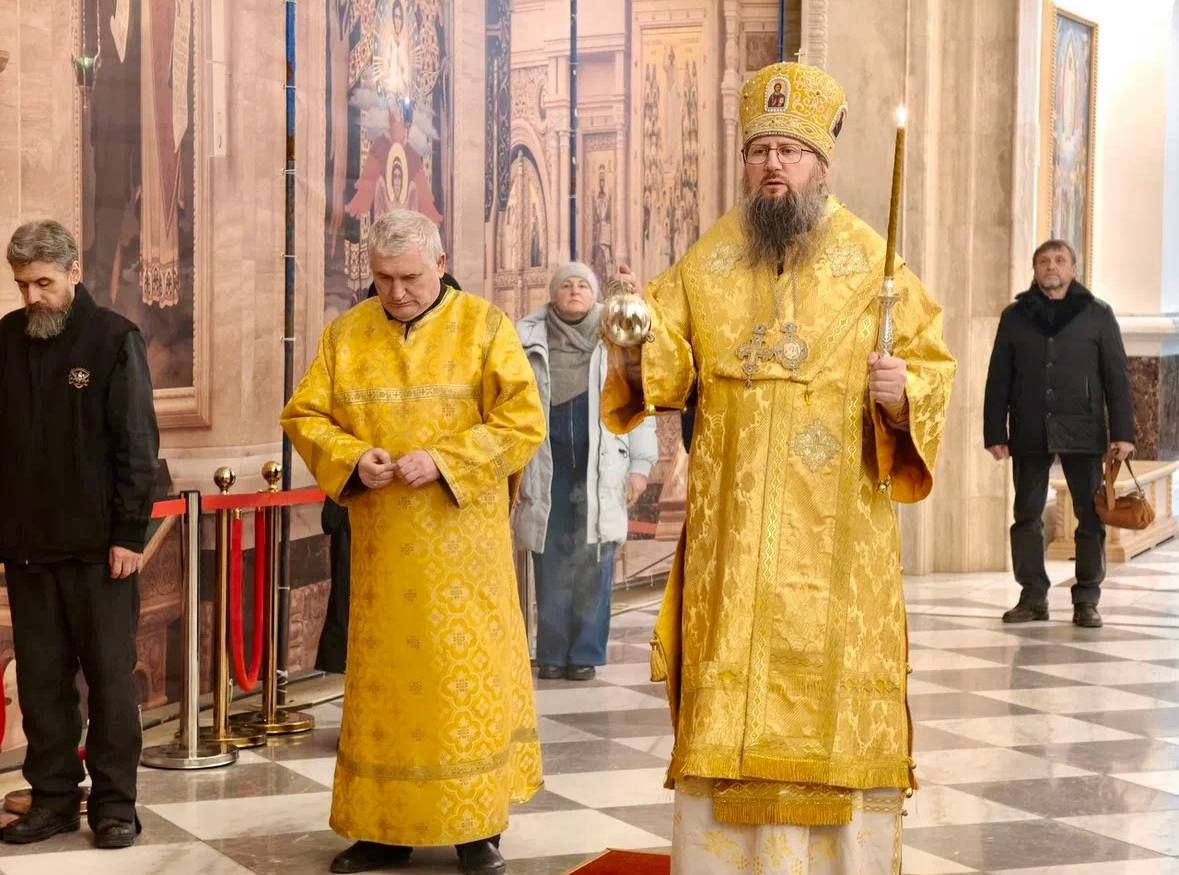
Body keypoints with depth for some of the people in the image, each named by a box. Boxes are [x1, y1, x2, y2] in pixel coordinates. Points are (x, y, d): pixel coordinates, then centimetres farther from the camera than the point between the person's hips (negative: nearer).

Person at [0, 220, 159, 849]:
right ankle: (53, 797, 19)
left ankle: (114, 802, 13)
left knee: (110, 676, 4)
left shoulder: (113, 338, -5)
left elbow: (137, 444, -7)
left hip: (98, 545, -4)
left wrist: (130, 533, -12)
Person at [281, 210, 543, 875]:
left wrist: (443, 460, -19)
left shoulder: (484, 326, -3)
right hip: (382, 543, 3)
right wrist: (352, 458, -12)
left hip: (461, 541, -3)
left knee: (466, 676, 2)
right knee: (384, 678, 8)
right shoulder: (347, 334, 6)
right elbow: (305, 415, 7)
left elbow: (523, 421, -9)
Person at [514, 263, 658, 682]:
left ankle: (586, 653, 6)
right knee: (551, 564, 2)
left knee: (594, 563, -1)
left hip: (600, 470, 0)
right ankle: (551, 654, 8)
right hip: (546, 467, 1)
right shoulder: (529, 338, 8)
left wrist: (641, 464, 1)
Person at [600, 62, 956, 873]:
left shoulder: (873, 261, 1)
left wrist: (903, 395, -18)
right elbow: (666, 369, 1)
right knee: (728, 696, 3)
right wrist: (636, 337, -20)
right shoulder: (707, 261, 7)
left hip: (836, 530, -1)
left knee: (834, 695, 3)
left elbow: (934, 367, 4)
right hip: (733, 528, 2)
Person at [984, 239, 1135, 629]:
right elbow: (998, 380, 8)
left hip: (1082, 432, -1)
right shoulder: (1015, 316, 10)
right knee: (1027, 516, 3)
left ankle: (1086, 600, 7)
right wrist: (995, 433, 1)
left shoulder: (1097, 314, 7)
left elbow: (1117, 377, 4)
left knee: (1091, 516, -1)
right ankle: (1033, 597, 11)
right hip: (1029, 433, 1)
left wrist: (1123, 432, -4)